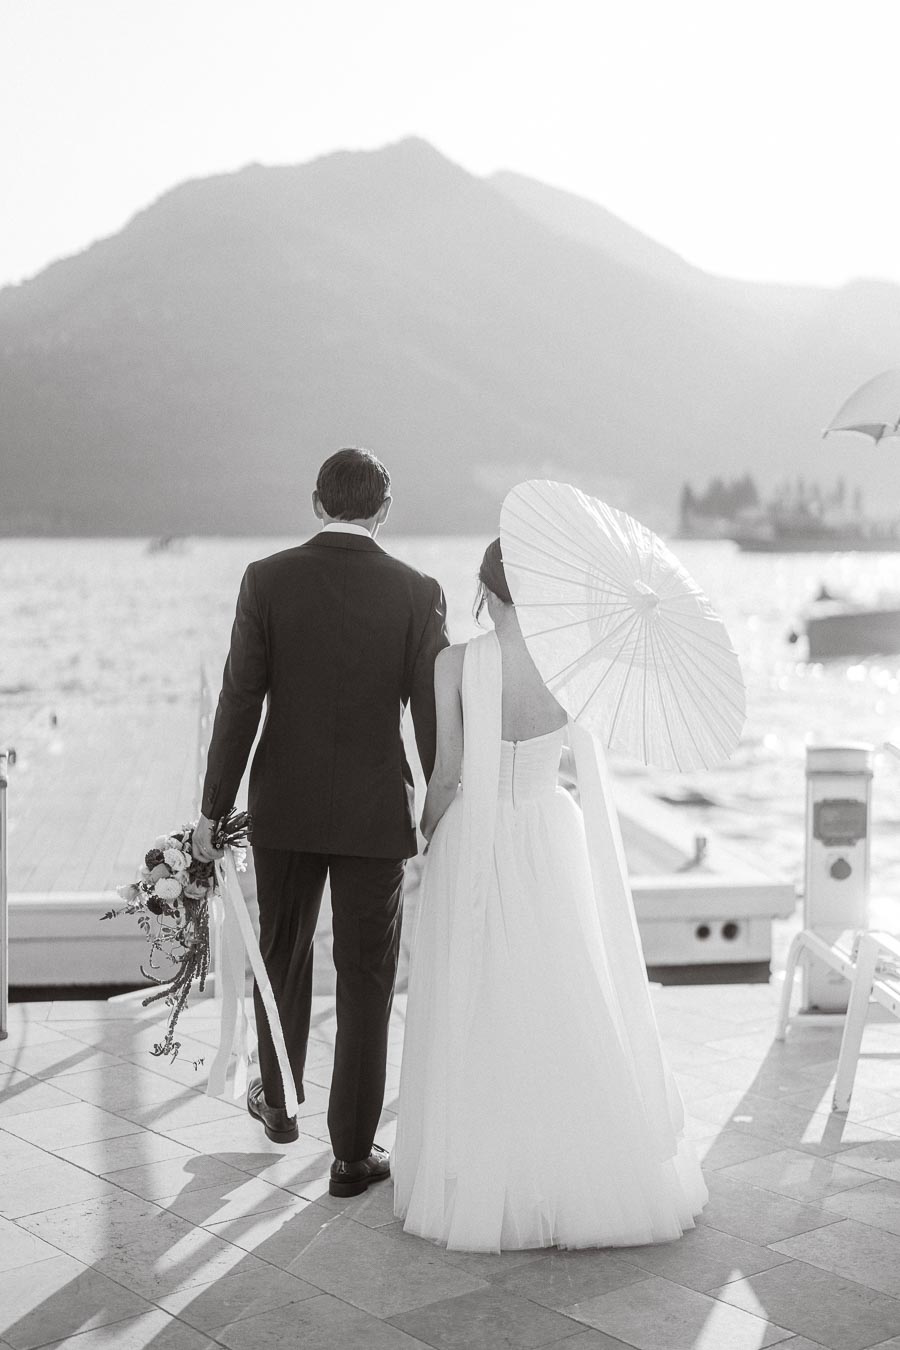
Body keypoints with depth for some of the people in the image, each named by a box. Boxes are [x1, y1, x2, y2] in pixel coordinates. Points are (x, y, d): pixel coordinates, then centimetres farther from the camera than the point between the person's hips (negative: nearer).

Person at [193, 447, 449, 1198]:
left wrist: (213, 810, 0)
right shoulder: (417, 593, -7)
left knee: (283, 953, 22)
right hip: (376, 813, -1)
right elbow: (435, 715, -7)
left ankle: (280, 1102, 41)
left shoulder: (267, 580, -7)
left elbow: (239, 702, -8)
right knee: (366, 981, 7)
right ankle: (352, 1152, 13)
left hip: (284, 806, 2)